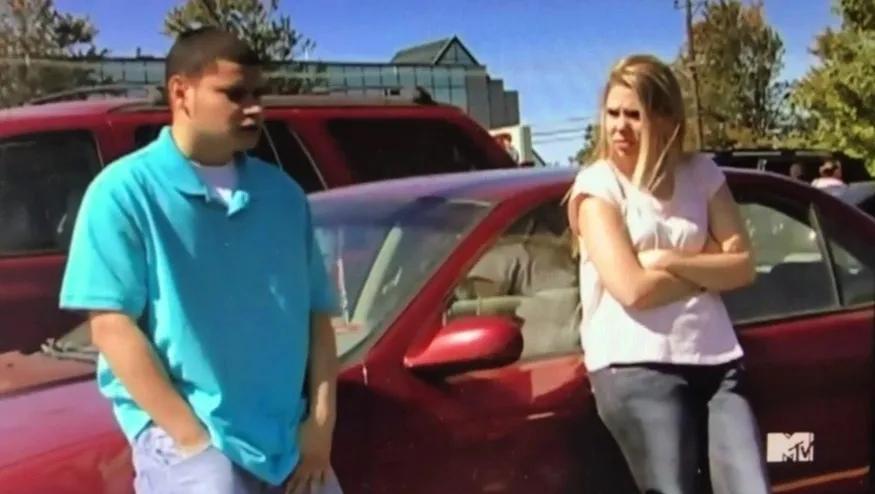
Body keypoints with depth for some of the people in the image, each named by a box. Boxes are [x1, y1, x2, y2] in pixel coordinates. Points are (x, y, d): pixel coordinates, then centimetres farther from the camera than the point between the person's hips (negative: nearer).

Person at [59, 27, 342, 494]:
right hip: (178, 427, -5)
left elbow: (317, 313, 11)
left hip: (289, 435, 5)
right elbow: (112, 324, -11)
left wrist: (320, 421, 0)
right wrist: (191, 438, -16)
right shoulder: (125, 192, -5)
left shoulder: (282, 194, 9)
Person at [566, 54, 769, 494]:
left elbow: (743, 266, 3)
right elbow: (633, 289, -13)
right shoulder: (597, 186, -1)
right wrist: (707, 266, 0)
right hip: (635, 367, -4)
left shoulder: (701, 174, 11)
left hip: (716, 360, 4)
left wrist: (670, 261, -10)